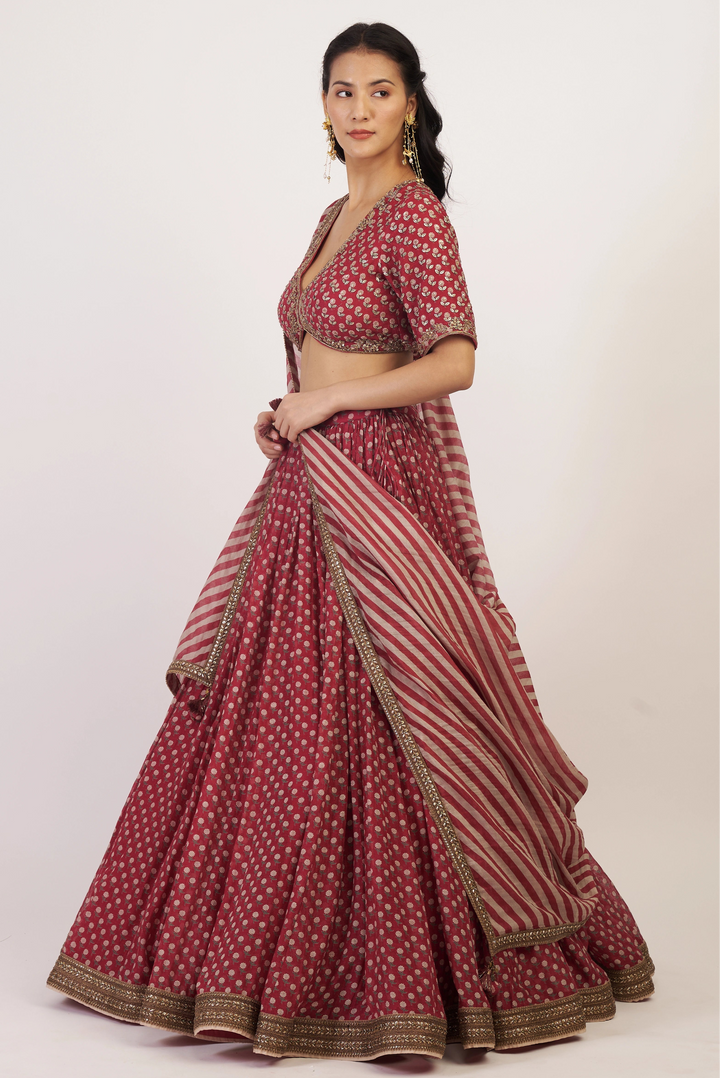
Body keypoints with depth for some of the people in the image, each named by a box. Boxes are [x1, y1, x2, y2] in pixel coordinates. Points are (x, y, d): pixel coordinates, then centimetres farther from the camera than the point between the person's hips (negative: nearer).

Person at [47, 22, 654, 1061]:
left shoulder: (415, 216, -9)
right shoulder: (337, 216, 17)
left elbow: (453, 361, -20)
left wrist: (324, 401, -14)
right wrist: (288, 412, 8)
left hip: (381, 489, -9)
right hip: (308, 490, 9)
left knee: (378, 729, -7)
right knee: (277, 717, 10)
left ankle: (416, 976, 6)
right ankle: (274, 951, 22)